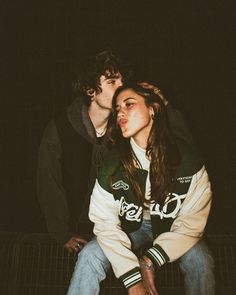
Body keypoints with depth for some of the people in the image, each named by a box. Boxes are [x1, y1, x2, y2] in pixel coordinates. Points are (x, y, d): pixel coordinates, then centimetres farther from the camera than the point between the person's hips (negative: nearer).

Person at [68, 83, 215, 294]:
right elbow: (106, 222, -17)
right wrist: (133, 278, -25)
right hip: (132, 227, 1)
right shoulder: (113, 163, -18)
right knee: (90, 256, -21)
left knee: (200, 261, -28)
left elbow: (192, 222, -17)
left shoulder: (186, 156, -21)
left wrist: (150, 261, -23)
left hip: (174, 228, -1)